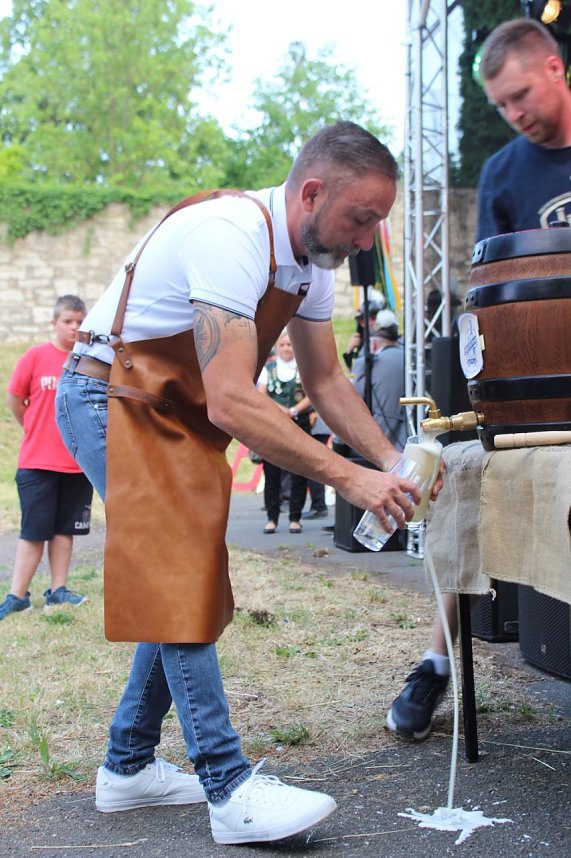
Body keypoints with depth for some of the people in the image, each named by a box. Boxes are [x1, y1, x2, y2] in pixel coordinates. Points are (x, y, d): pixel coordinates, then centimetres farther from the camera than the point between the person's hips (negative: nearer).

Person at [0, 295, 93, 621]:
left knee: (65, 529, 10)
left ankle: (58, 590, 20)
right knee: (33, 531, 1)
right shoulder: (36, 356, -5)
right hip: (37, 462, -2)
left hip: (78, 463, 2)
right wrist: (36, 430, 10)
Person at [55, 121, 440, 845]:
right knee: (179, 581, -13)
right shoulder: (230, 236, -29)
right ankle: (231, 792, -8)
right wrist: (347, 479, -34)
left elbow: (324, 380, 6)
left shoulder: (311, 257, 1)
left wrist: (390, 462, -7)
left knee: (185, 585, 8)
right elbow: (232, 404, -36)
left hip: (177, 413, 9)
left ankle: (127, 768, 20)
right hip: (109, 398, -9)